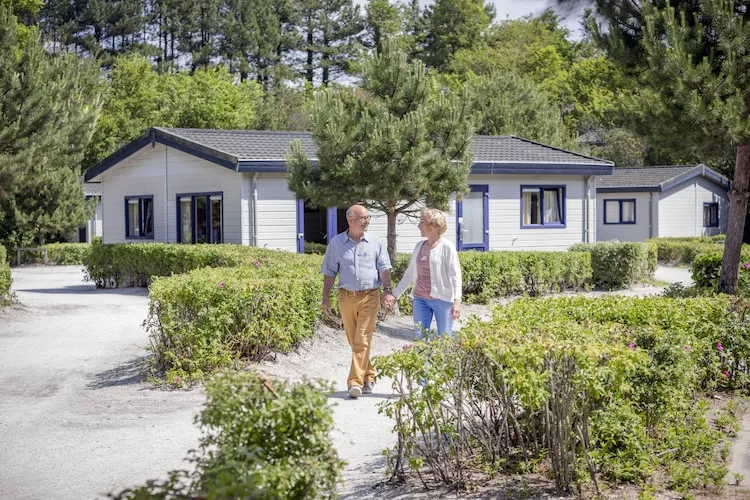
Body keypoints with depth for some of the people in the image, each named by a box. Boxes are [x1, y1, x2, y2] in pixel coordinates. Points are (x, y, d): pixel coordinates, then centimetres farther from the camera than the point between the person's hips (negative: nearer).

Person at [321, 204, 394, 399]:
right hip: (346, 297, 2)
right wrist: (326, 297, 4)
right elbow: (329, 272, 9)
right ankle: (369, 375, 26)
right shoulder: (336, 243, 5)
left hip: (370, 296, -2)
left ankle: (355, 382, -13)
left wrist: (387, 290, -10)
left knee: (362, 340, -10)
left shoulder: (375, 242, 5)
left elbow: (384, 268, 3)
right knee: (354, 341, 9)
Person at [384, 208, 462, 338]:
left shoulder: (447, 247, -7)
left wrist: (457, 300, -21)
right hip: (420, 299, 6)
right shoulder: (419, 246, 10)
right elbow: (410, 273, 16)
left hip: (442, 299, -6)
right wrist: (395, 295, 12)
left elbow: (455, 275, -10)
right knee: (420, 339, 7)